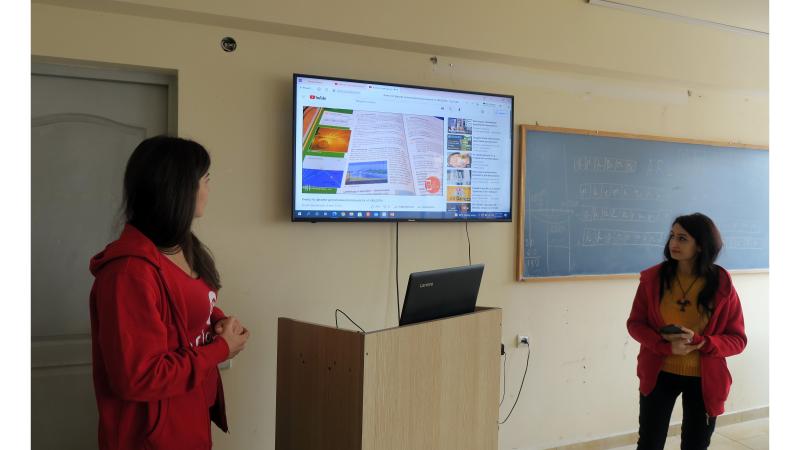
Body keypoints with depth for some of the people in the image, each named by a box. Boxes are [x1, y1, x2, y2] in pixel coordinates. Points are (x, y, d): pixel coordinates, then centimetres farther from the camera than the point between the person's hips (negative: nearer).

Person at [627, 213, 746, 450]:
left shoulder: (722, 285, -10)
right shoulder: (652, 277, -7)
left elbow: (738, 339, -7)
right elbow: (635, 324, -4)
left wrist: (699, 342, -25)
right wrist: (666, 345, -22)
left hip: (704, 379, 0)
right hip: (659, 374, 0)